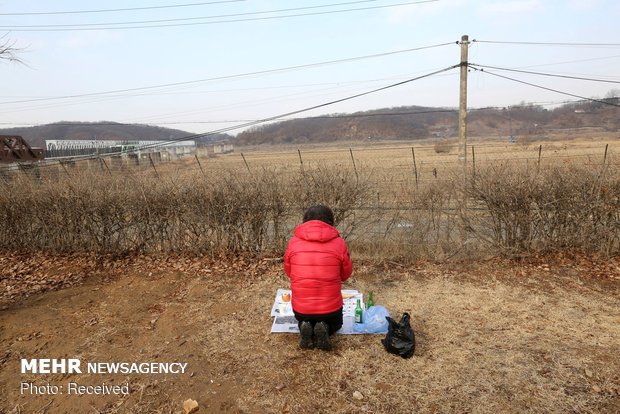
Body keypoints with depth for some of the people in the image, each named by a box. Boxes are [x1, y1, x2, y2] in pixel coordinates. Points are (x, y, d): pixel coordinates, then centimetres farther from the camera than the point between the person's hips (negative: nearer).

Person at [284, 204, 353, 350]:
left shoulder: (293, 242, -7)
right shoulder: (339, 243, -11)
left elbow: (288, 272, 7)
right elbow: (346, 274, 2)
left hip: (301, 307, 1)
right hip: (331, 307, -1)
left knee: (304, 320, 37)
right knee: (336, 324, 34)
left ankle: (304, 329, 3)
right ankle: (324, 330, 0)